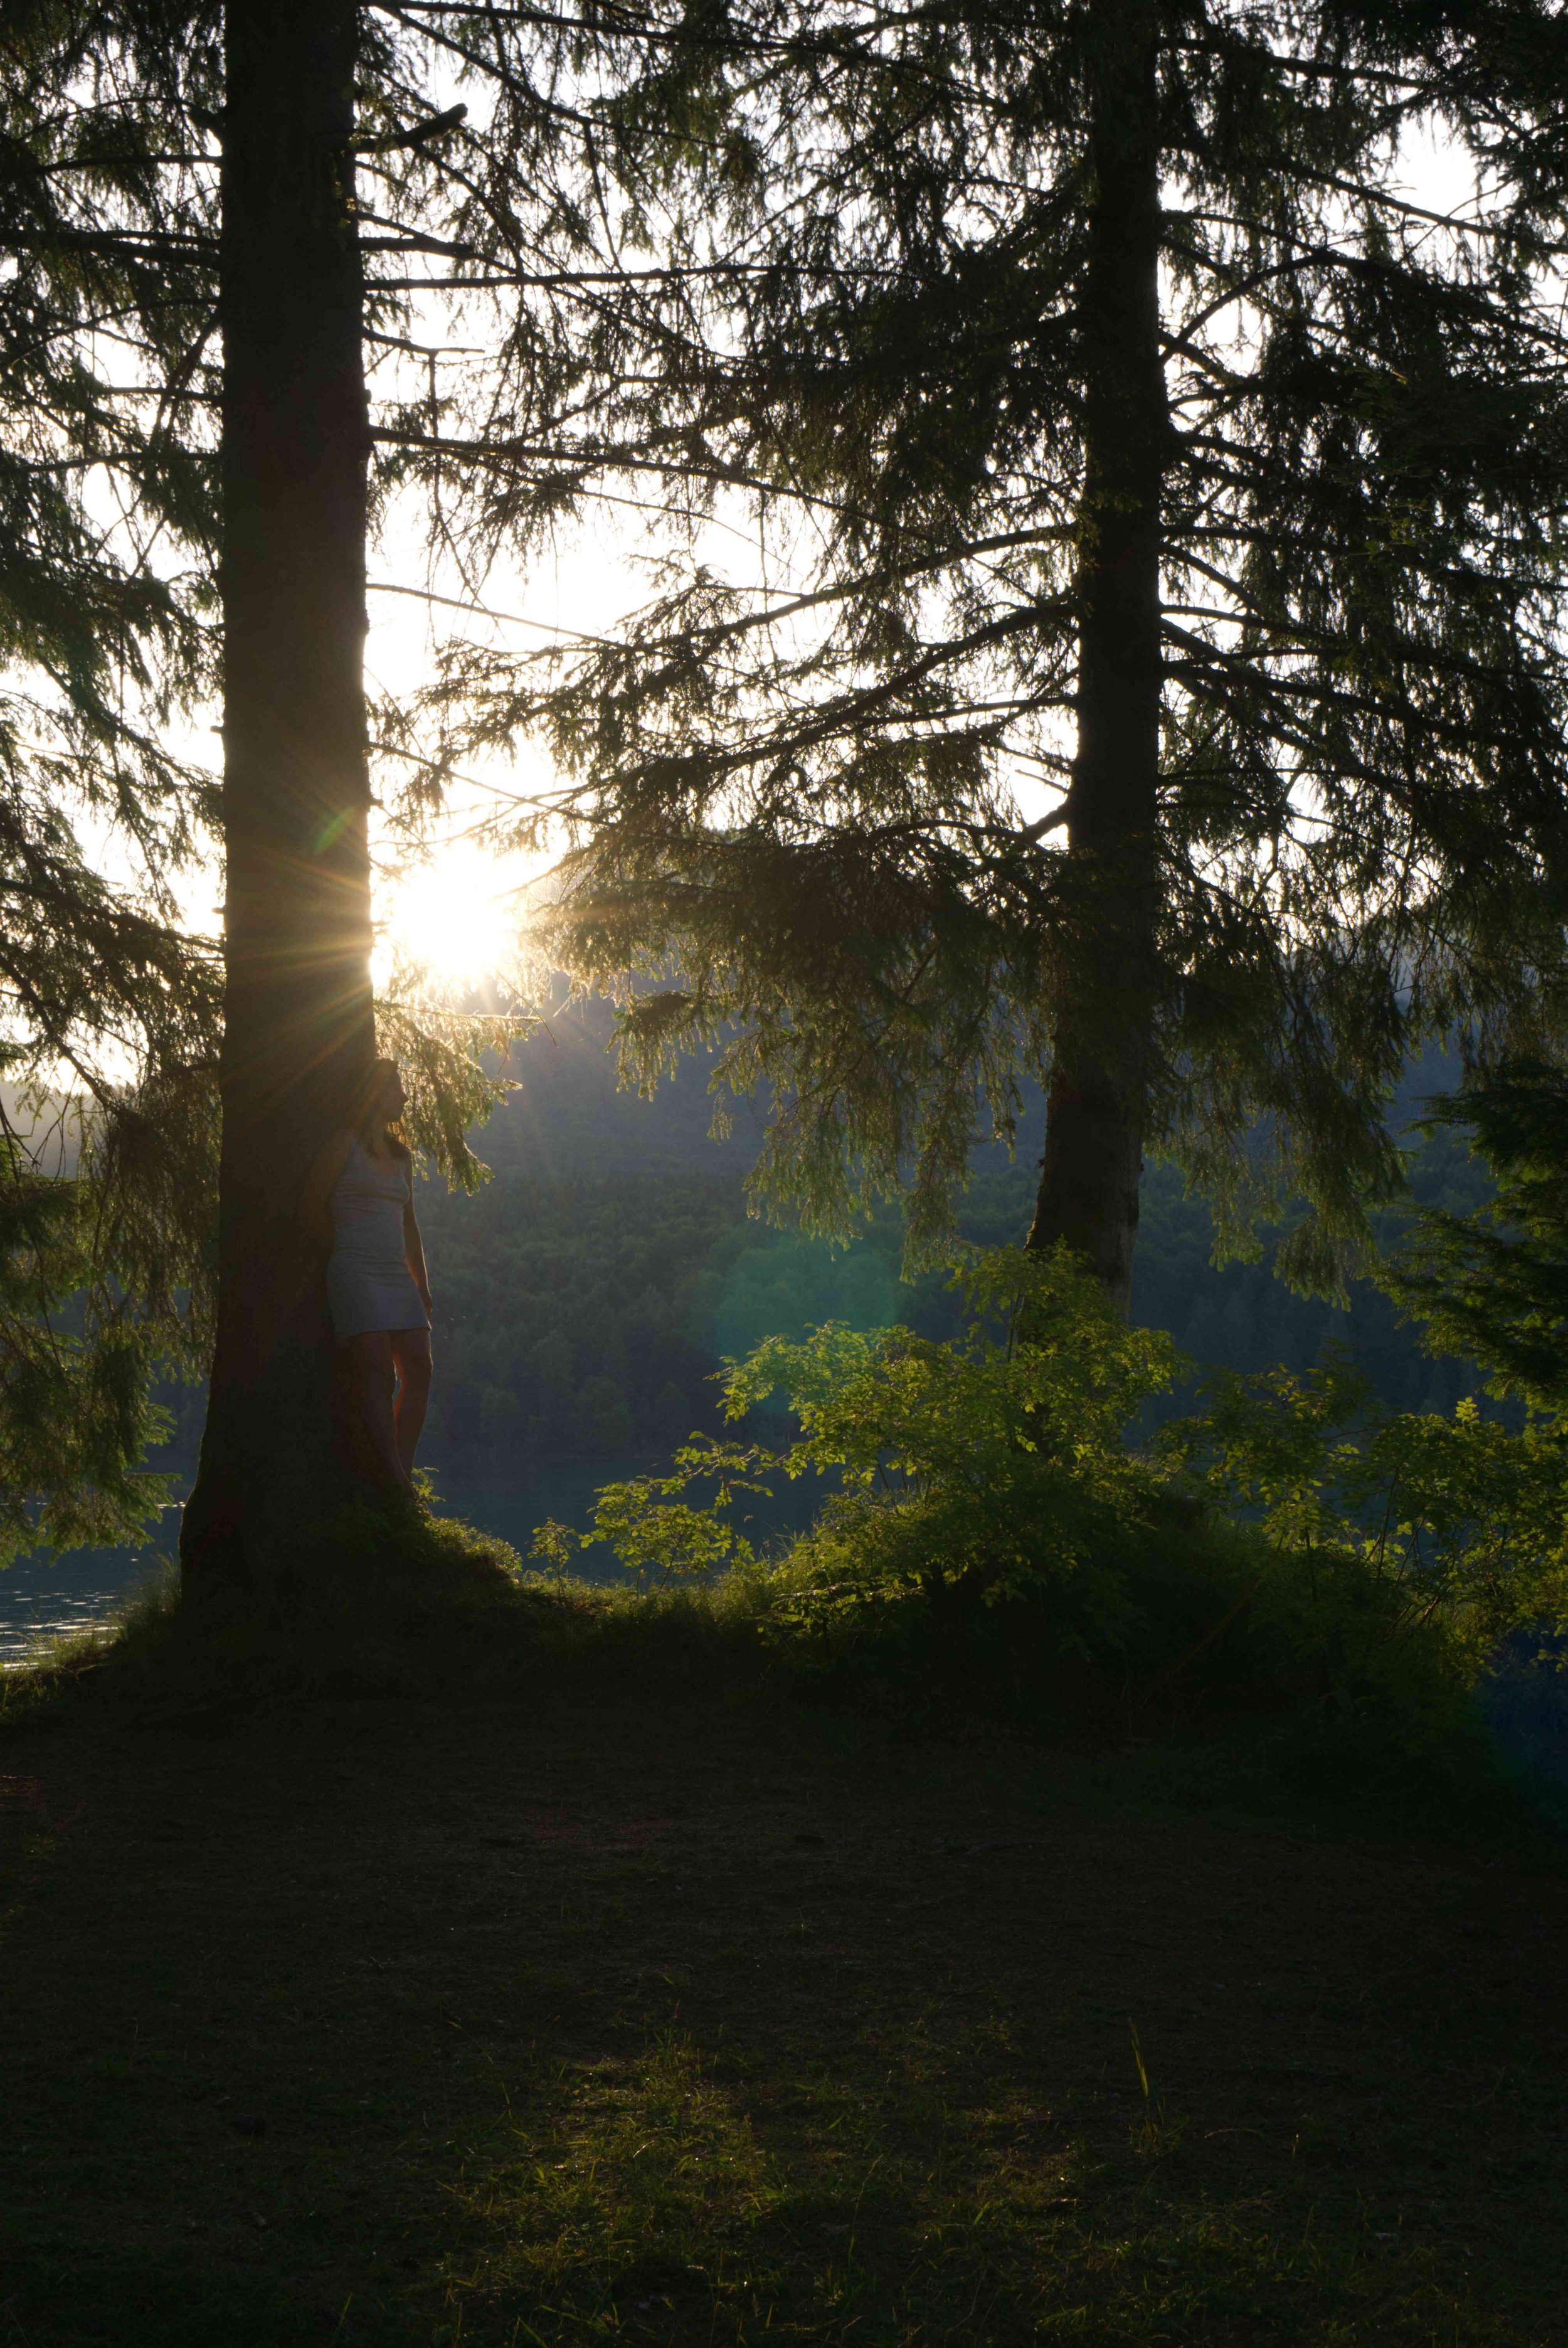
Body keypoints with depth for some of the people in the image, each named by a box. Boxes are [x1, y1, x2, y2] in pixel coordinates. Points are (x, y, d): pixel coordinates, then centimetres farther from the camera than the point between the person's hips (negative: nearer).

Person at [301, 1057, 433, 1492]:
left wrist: (423, 1288, 19)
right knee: (379, 1376, -15)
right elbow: (312, 1208, 0)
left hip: (397, 1276, 8)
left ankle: (404, 1475, 0)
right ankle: (396, 1486, -20)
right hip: (356, 1274, -8)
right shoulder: (345, 1142, -1)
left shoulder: (401, 1155, 20)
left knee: (418, 1372, -3)